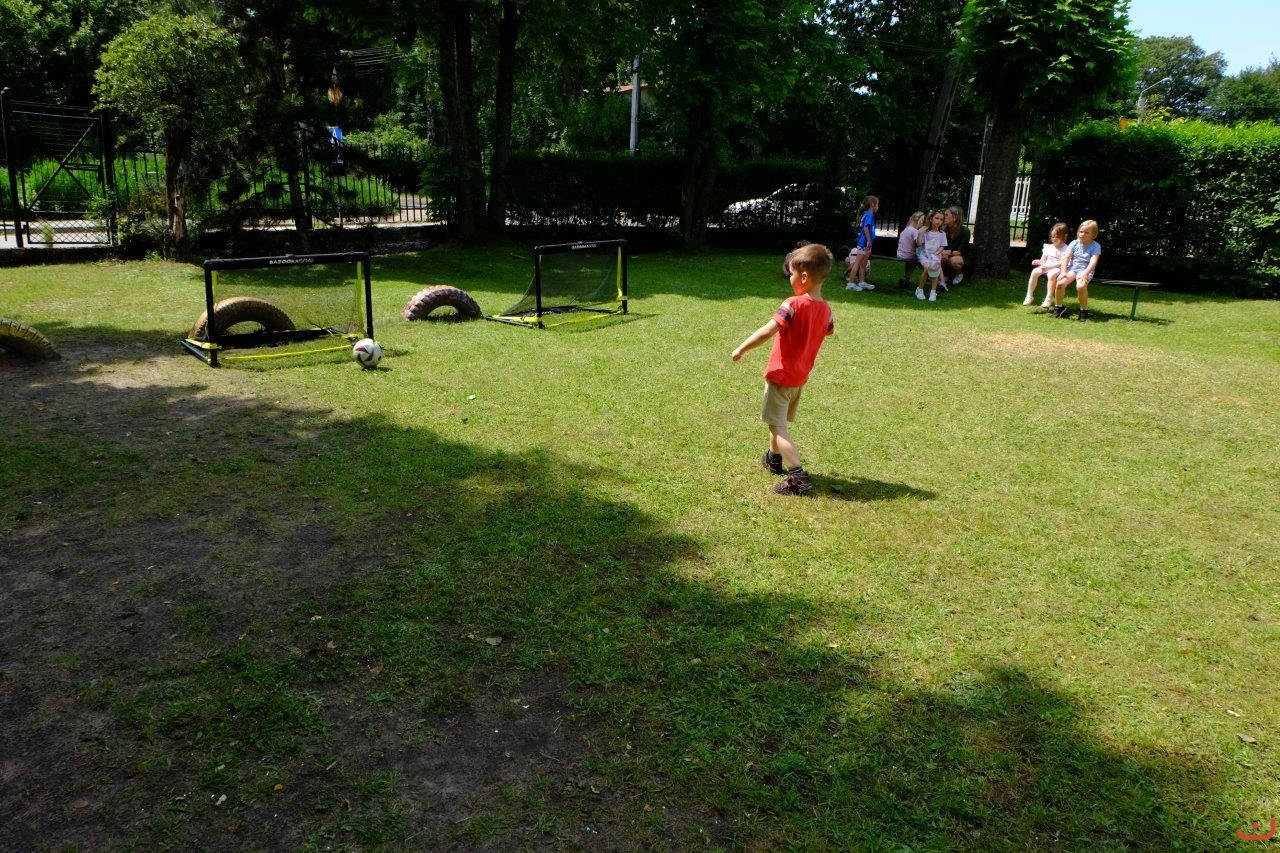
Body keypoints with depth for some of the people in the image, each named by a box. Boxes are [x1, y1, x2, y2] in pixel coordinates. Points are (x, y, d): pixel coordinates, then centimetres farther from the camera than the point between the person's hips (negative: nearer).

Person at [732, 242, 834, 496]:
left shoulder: (793, 305, -23)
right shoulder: (825, 309, -1)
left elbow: (767, 331, -29)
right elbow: (829, 330, 20)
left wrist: (741, 349, -20)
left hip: (781, 375, -8)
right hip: (800, 377, 8)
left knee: (777, 426, -5)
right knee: (779, 420, 27)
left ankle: (798, 476, -17)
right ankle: (774, 458, 45)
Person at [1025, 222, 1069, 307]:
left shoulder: (1065, 249, -1)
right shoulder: (1048, 247, 16)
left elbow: (1062, 262, -14)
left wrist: (1049, 266, -24)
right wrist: (1039, 262, -11)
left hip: (1057, 268, -5)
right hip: (1046, 267, 5)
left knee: (1051, 274, -39)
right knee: (1035, 271, -24)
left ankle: (1049, 299, -33)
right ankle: (1029, 296, -18)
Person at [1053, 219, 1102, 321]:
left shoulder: (1096, 246, -3)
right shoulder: (1074, 243, 7)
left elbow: (1093, 262, -15)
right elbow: (1066, 257, -2)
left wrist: (1085, 274, -30)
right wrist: (1063, 271, -17)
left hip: (1085, 270, -3)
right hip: (1072, 268, 3)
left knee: (1081, 286, -35)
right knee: (1060, 283, -27)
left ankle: (1084, 311, -14)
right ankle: (1058, 307, -3)